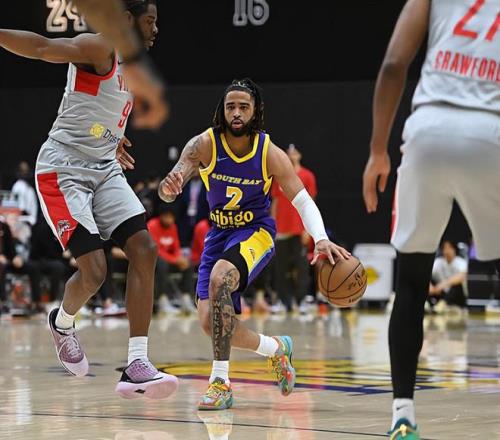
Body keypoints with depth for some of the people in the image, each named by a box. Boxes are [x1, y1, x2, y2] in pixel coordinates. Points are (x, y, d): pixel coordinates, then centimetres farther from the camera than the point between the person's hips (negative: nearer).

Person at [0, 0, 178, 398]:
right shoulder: (99, 49, -13)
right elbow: (42, 48, -28)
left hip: (104, 170, 9)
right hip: (62, 170, -9)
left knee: (144, 251, -9)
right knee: (94, 271, -15)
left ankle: (137, 366, -10)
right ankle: (62, 322, 22)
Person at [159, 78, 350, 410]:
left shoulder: (270, 154, -16)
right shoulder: (204, 145, -14)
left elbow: (302, 200, -14)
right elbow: (170, 189, -22)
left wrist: (321, 239, -32)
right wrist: (169, 187, -48)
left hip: (256, 232, -4)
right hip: (219, 233, 4)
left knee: (220, 278, -34)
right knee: (210, 321, -4)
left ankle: (221, 382, -30)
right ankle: (276, 348, 26)